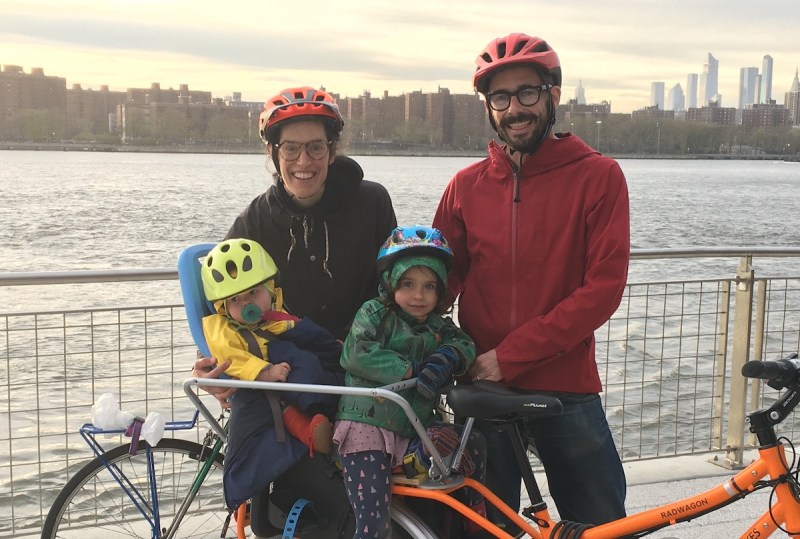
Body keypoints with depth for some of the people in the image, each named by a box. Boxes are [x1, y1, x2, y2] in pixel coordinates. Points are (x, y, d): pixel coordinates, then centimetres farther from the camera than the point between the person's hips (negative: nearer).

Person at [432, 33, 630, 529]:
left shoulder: (598, 176, -5)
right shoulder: (467, 186, 4)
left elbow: (603, 287, -12)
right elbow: (440, 282, 9)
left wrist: (511, 355, -16)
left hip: (566, 388, -2)